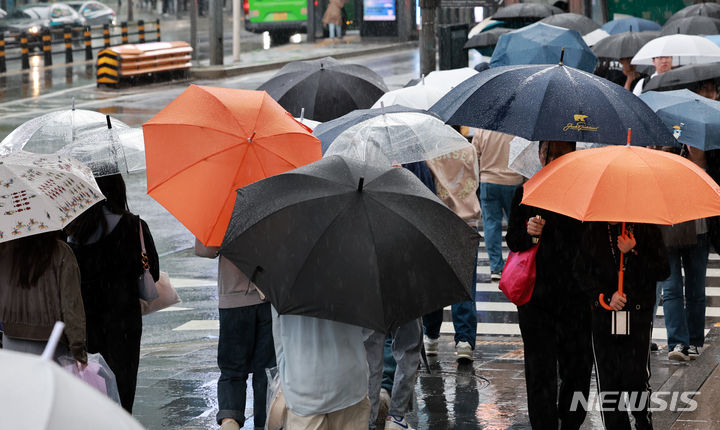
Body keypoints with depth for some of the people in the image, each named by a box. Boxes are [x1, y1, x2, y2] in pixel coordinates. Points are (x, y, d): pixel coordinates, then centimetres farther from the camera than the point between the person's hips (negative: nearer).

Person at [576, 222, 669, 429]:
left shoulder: (647, 229, 1)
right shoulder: (594, 232, 5)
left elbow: (662, 271, -4)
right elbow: (583, 272, 4)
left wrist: (634, 252, -16)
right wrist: (607, 295, -9)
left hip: (638, 317, -2)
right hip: (603, 316, 2)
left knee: (637, 378, -3)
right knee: (607, 379, 4)